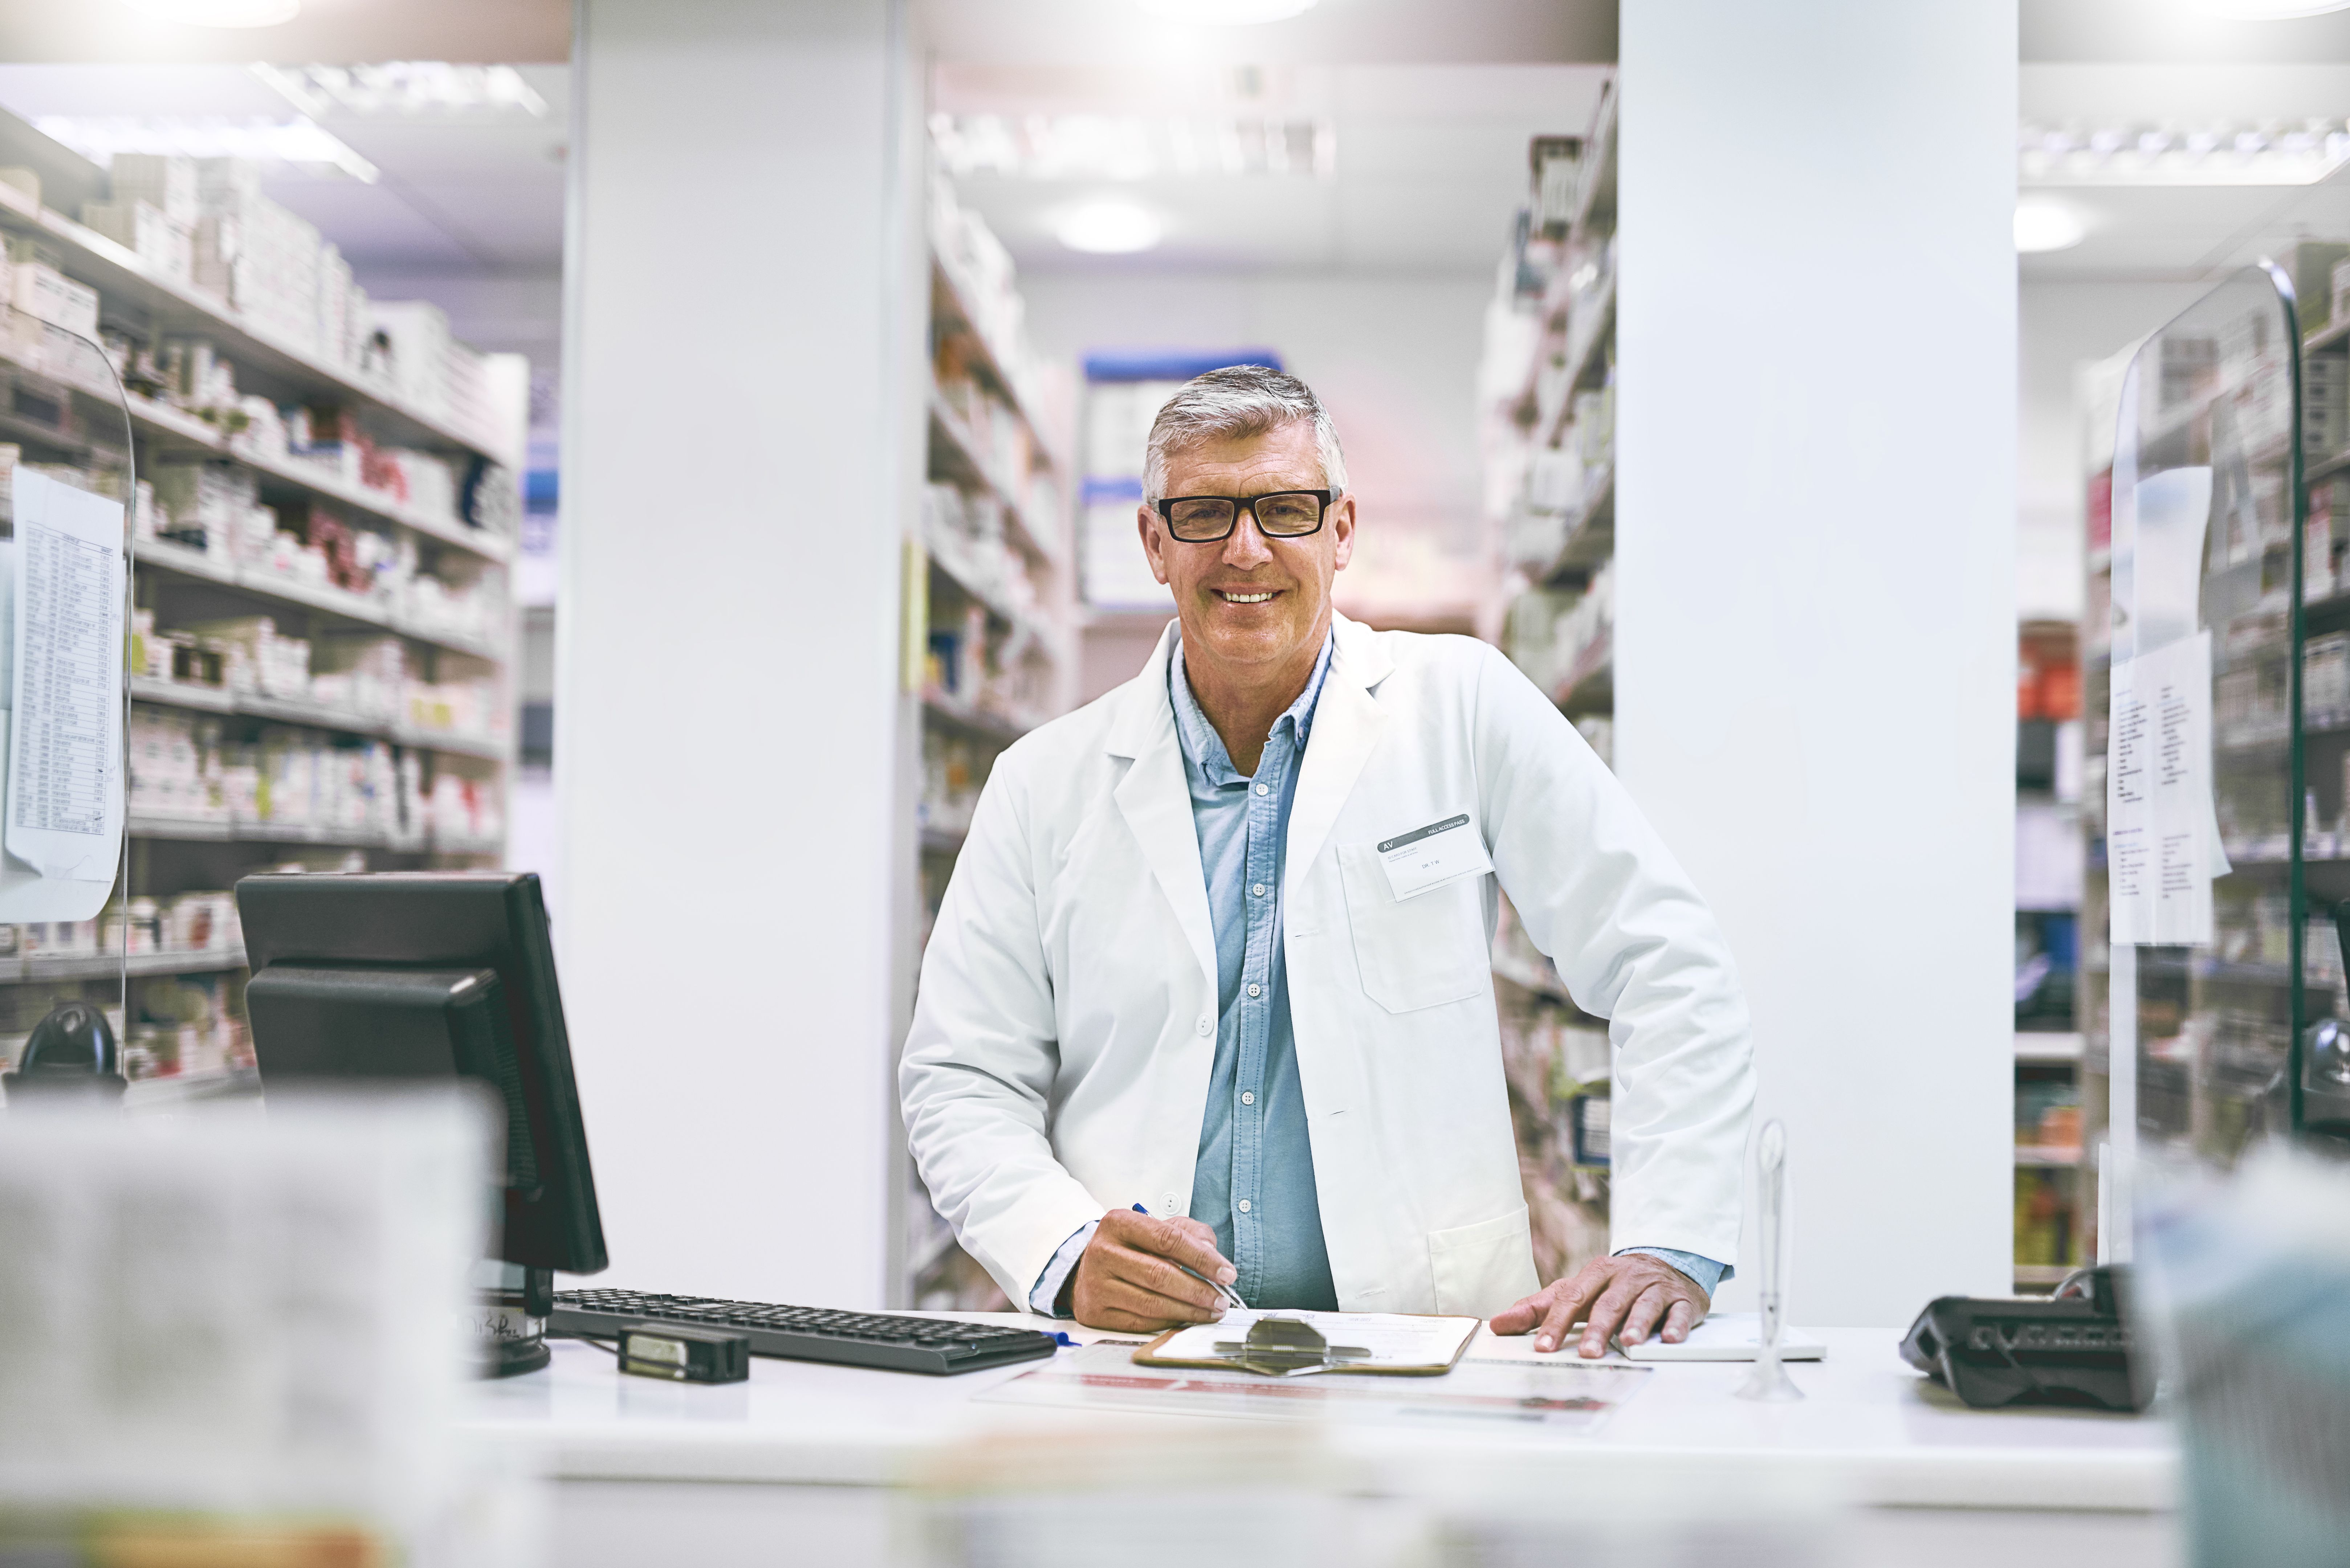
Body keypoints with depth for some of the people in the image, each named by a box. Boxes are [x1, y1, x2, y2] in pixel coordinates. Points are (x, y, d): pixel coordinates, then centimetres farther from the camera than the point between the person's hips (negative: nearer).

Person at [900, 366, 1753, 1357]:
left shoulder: (1463, 708, 4)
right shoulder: (1045, 784, 9)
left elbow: (1671, 975, 3)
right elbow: (962, 1081, 9)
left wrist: (1668, 1251, -9)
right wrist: (1068, 1253, -10)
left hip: (1423, 1353, -2)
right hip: (1135, 1357, 3)